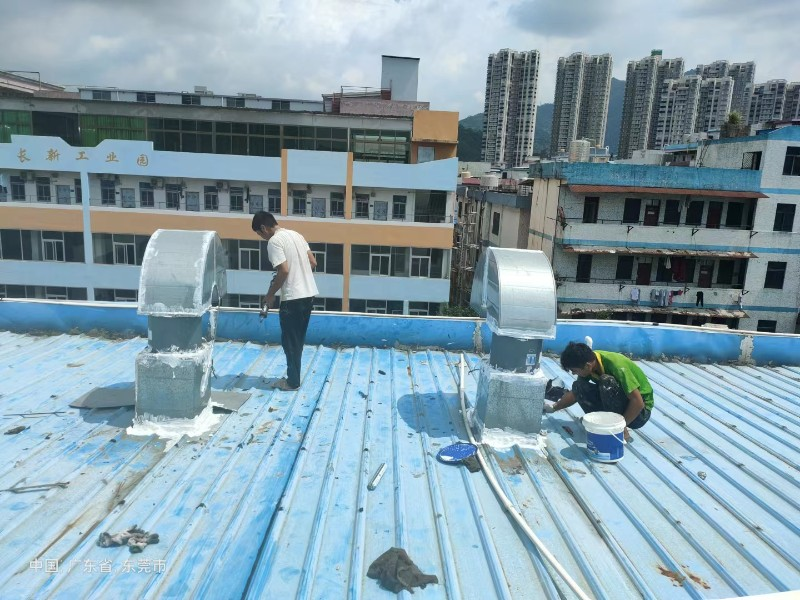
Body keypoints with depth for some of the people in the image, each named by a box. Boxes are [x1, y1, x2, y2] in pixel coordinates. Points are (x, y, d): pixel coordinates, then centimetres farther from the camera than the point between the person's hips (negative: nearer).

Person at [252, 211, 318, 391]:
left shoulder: (274, 241, -11)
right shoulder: (296, 235, 14)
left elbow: (284, 270, -19)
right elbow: (313, 263, 13)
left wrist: (270, 294, -7)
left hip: (293, 298, -8)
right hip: (308, 294, 8)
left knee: (290, 341, 4)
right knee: (297, 340, 17)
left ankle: (293, 382, 13)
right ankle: (293, 378, 25)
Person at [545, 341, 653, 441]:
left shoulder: (615, 365, -30)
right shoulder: (590, 359, -8)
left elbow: (638, 402, -28)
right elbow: (577, 393, 8)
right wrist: (553, 407, 6)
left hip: (640, 412, -6)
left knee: (607, 382, -33)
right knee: (579, 386, -13)